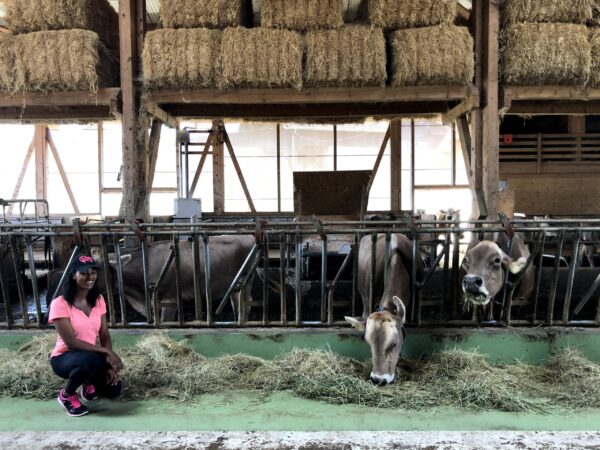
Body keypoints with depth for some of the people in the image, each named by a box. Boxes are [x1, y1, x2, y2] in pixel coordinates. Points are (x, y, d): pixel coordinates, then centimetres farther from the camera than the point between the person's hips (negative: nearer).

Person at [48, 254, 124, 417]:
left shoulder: (98, 300, -2)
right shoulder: (60, 303, -20)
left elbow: (105, 335, -2)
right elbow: (71, 341, -25)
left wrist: (109, 362, -19)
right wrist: (107, 352, -29)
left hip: (92, 357, 5)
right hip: (64, 358, -5)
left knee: (113, 390, -14)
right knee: (92, 359, -37)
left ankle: (89, 381, 21)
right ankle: (67, 394, -7)